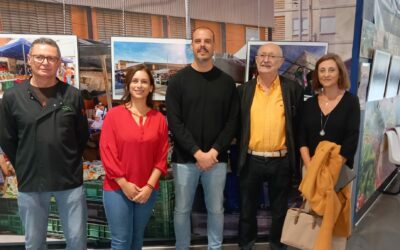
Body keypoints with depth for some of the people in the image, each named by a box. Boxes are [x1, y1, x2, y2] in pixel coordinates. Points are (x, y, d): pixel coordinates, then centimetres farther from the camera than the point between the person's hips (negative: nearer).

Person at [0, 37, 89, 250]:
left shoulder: (73, 95, -1)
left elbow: (82, 135, 5)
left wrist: (69, 164, 5)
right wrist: (23, 168, 4)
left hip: (70, 180, 0)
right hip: (29, 182, 1)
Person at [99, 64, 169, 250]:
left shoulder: (159, 118, 3)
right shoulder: (114, 114, -5)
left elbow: (162, 156, 1)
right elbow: (107, 152, -9)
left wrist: (149, 186, -8)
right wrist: (124, 184, -12)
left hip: (147, 190, 3)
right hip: (117, 189, -2)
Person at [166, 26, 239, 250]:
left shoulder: (227, 82, 4)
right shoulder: (178, 81, -1)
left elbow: (232, 122, 1)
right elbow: (174, 122, -7)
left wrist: (214, 151, -11)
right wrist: (197, 152, -15)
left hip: (217, 158, 1)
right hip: (185, 158, -1)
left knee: (216, 209, 12)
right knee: (182, 210, 10)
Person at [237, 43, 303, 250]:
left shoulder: (293, 89, -1)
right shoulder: (244, 90, 2)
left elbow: (299, 125, 1)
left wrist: (295, 159, -1)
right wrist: (236, 157, 2)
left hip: (281, 162, -1)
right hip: (250, 161, 1)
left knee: (279, 210, 16)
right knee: (247, 209, 15)